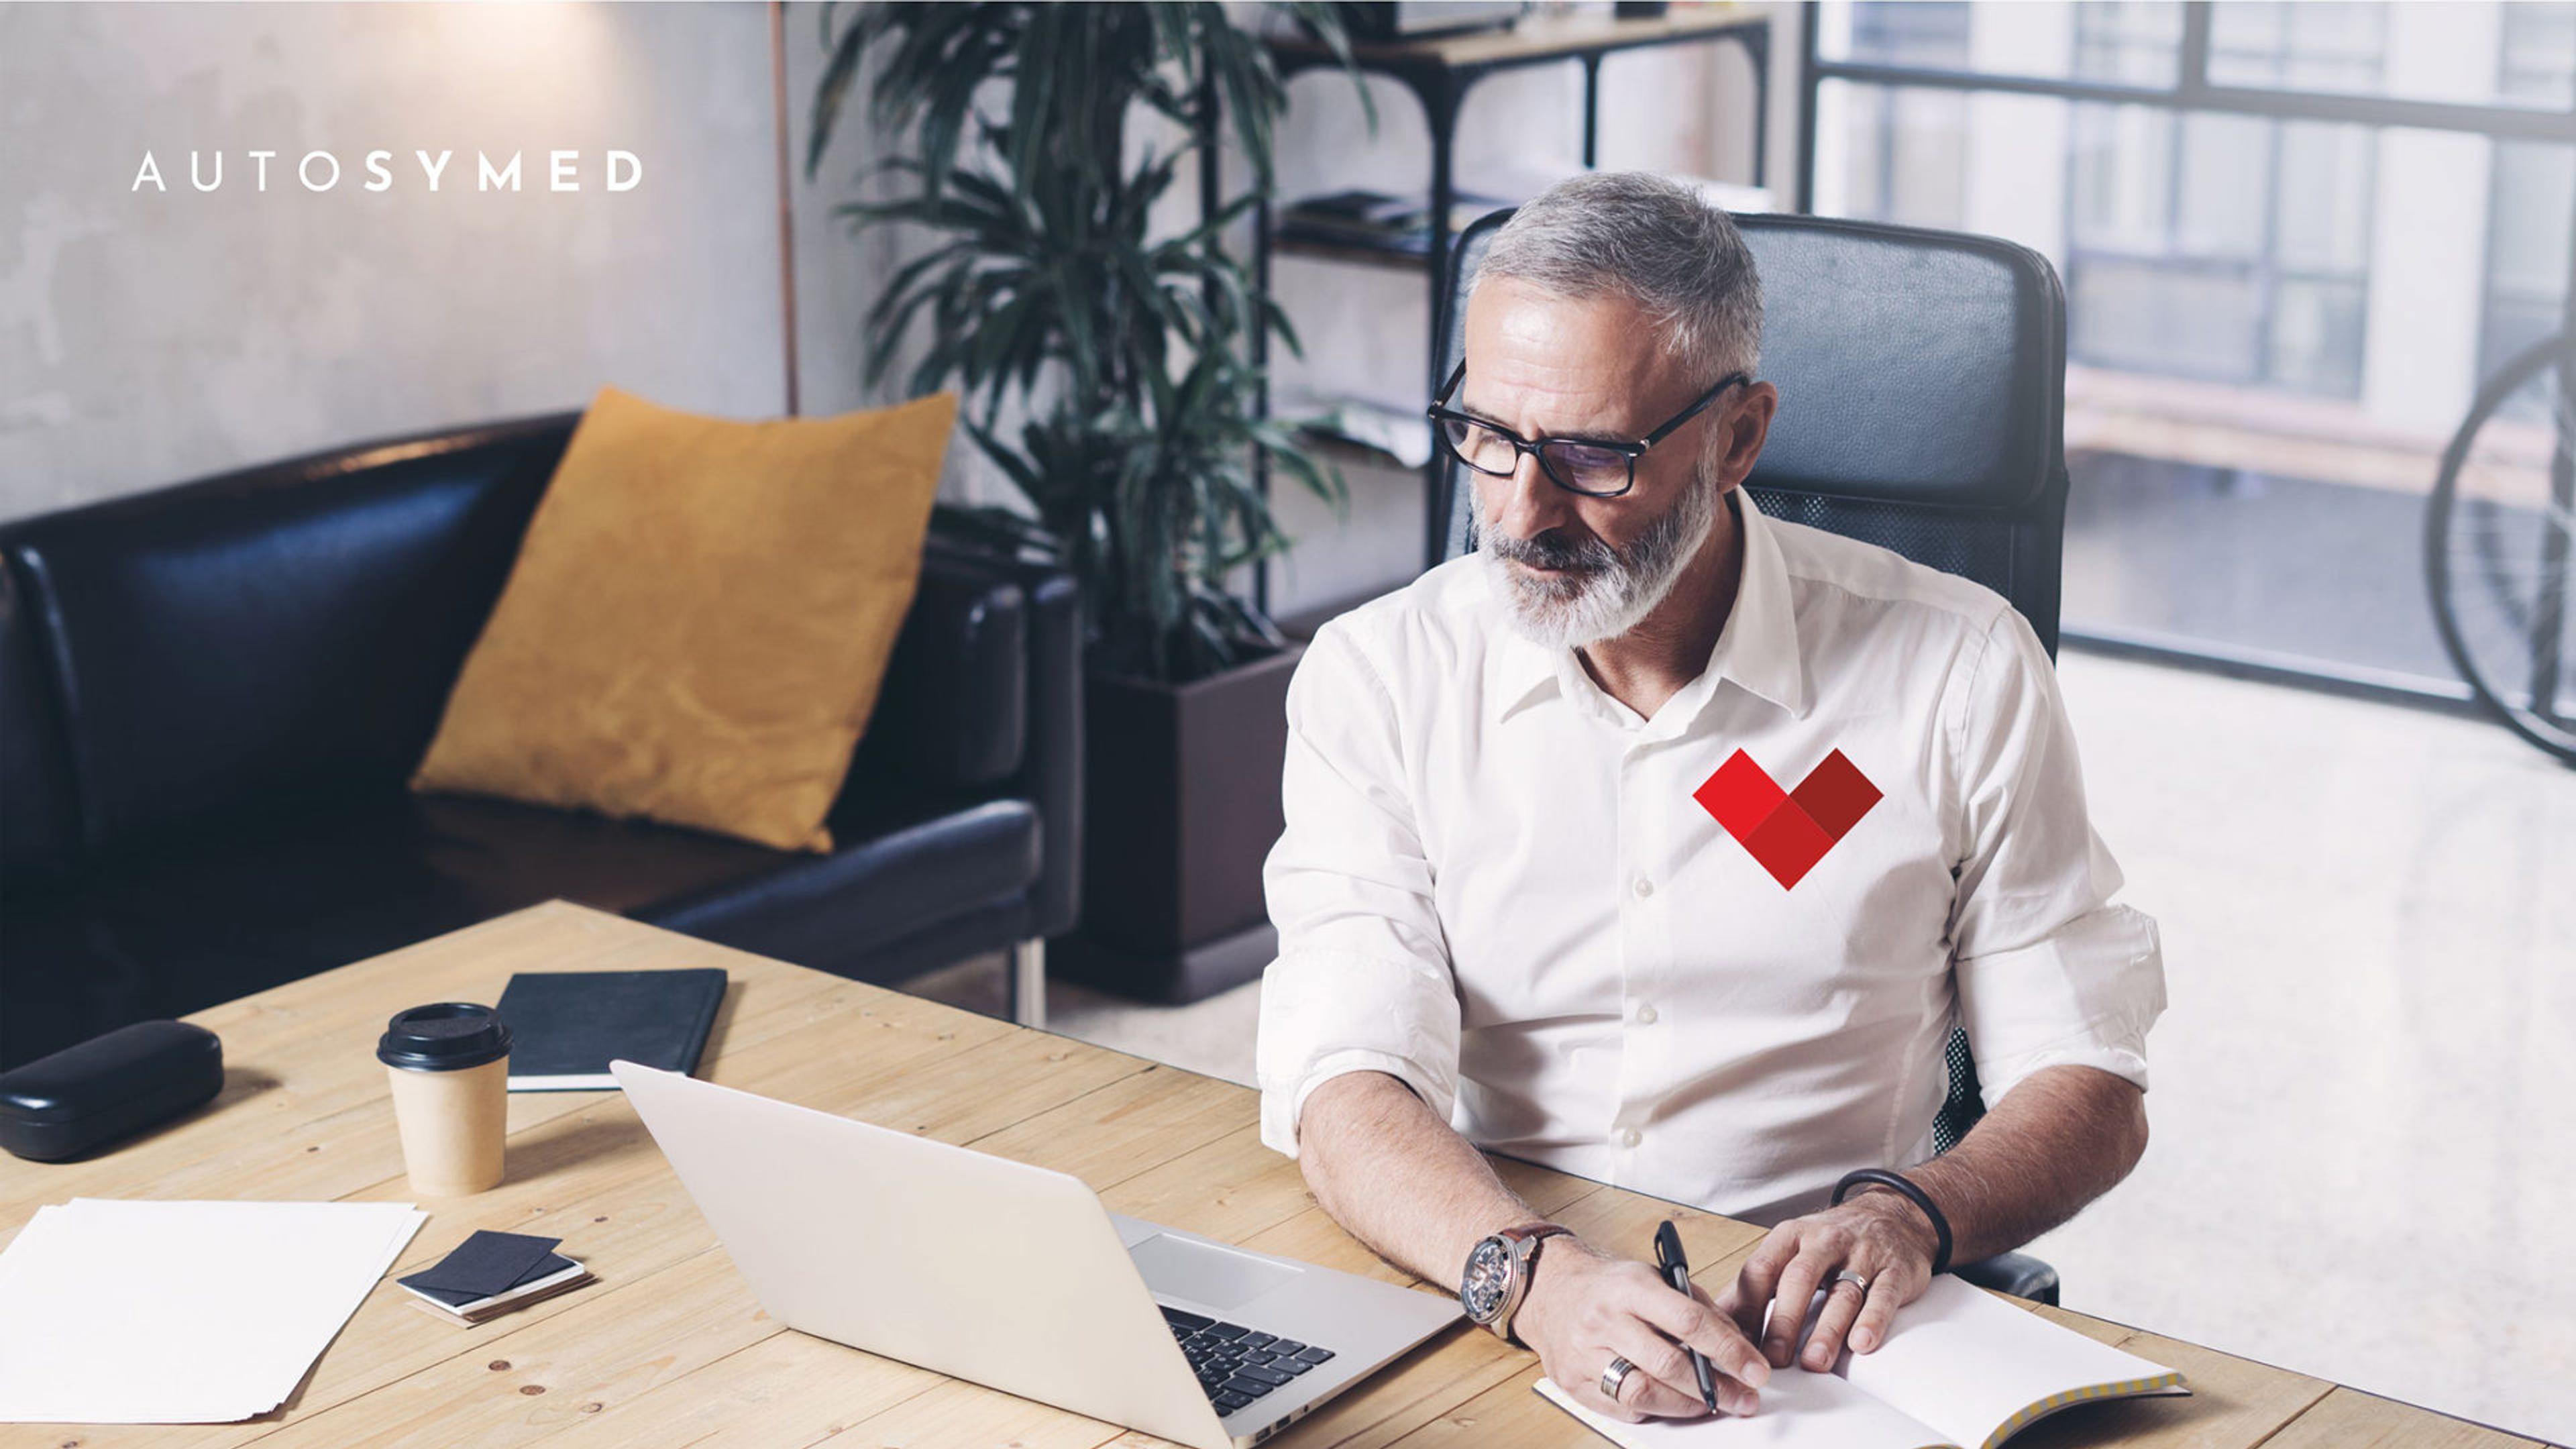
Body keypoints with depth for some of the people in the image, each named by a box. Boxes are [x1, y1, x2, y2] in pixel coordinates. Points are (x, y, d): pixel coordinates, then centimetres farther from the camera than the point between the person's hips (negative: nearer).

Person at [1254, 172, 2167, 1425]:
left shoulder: (1955, 673, 0)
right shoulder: (1378, 678, 0)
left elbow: (2089, 1086, 4)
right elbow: (1348, 1087, -10)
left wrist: (1910, 1215, -17)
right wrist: (1532, 1275, -30)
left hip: (1807, 1345, 1)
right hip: (1479, 1321, -1)